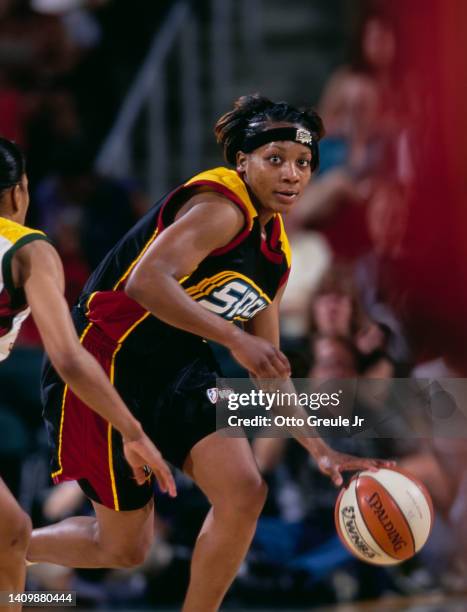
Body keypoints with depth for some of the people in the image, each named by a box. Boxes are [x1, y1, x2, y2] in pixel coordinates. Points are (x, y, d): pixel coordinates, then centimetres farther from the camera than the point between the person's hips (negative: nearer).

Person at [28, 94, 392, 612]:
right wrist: (234, 338, -37)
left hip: (178, 374, 8)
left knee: (244, 492, -12)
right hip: (107, 368, -8)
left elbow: (268, 371, 16)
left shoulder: (276, 253, 10)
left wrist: (318, 448, 9)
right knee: (124, 548, -1)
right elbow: (146, 282, -33)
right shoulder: (222, 208, -18)